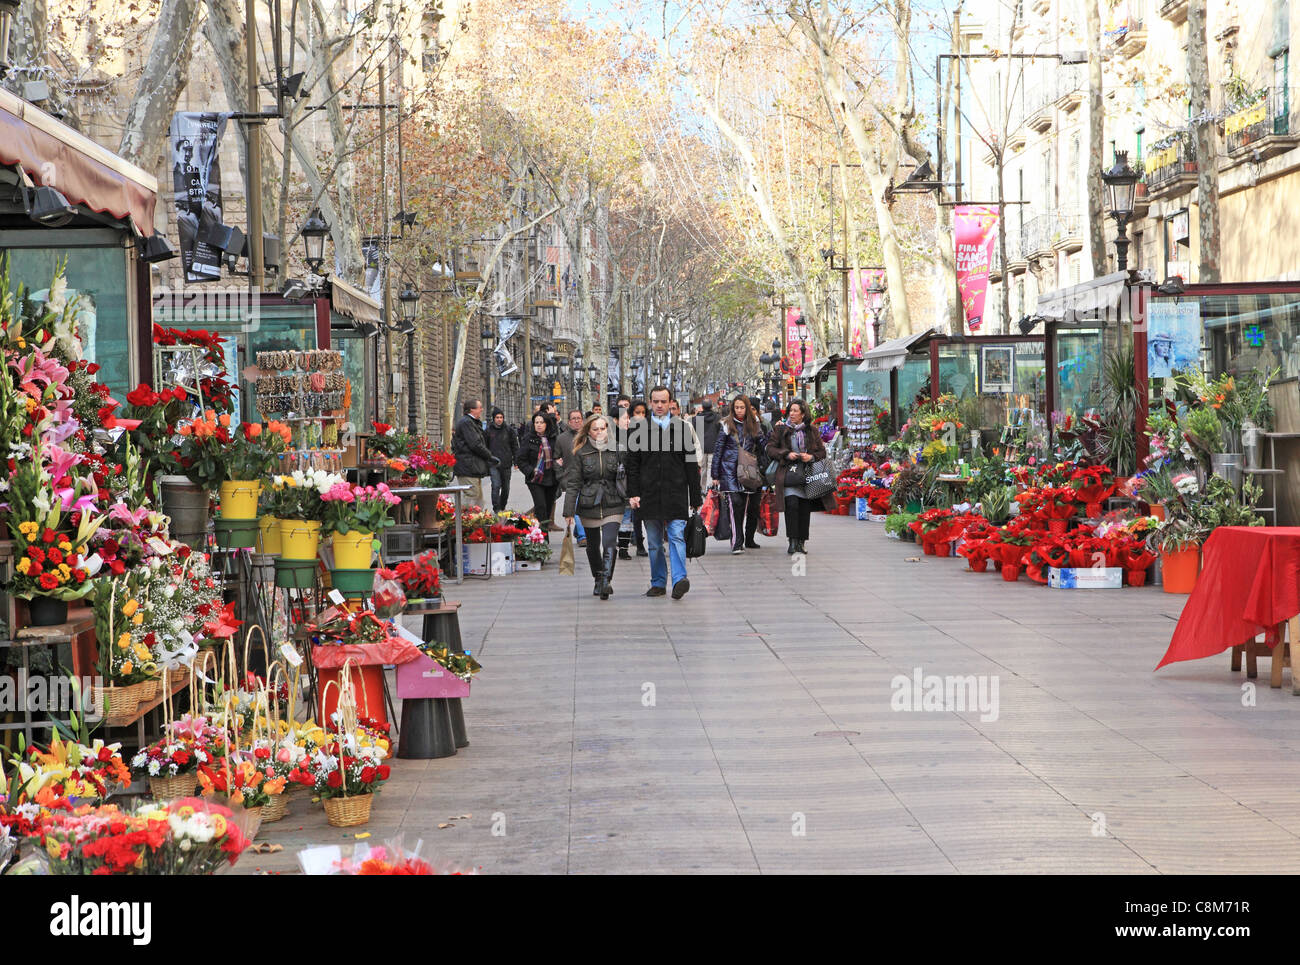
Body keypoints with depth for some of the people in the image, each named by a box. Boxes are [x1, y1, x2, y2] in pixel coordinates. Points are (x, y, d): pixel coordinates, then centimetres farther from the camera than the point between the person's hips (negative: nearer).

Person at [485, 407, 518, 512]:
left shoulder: (509, 430, 4)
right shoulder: (489, 431, 3)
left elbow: (515, 446, 8)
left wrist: (516, 460, 2)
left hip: (506, 464, 2)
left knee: (505, 487, 10)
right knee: (496, 486, -13)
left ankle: (502, 507, 25)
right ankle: (496, 509, -13)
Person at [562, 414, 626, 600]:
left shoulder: (617, 450, 3)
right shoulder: (580, 453, 1)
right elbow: (572, 483, 0)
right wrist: (569, 511, -4)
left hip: (613, 505, -1)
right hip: (589, 506, 1)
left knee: (609, 543, -17)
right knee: (593, 546, 12)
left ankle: (606, 581, -21)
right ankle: (598, 581, 31)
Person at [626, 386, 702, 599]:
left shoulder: (682, 428, 5)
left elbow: (691, 466, 6)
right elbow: (632, 465, 7)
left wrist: (695, 498, 3)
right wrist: (633, 493, -3)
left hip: (676, 494, -1)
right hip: (649, 495, 2)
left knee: (677, 537, -12)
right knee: (654, 542, 7)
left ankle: (679, 579, -18)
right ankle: (658, 582, 15)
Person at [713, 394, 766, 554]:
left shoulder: (754, 426, 11)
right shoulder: (727, 425, 4)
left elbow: (761, 448, 13)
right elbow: (718, 450, 4)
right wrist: (716, 474, 0)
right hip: (730, 470, -3)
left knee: (746, 505, 3)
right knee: (735, 503, -15)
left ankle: (748, 540, 16)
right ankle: (736, 543, -16)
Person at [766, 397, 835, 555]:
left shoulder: (811, 431, 12)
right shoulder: (781, 429, 8)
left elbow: (822, 452, 13)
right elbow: (770, 449, 4)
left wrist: (811, 457, -8)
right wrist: (787, 454, -11)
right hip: (788, 472, -2)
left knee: (805, 508, -1)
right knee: (792, 504, -18)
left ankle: (801, 542, 8)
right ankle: (792, 541, -14)